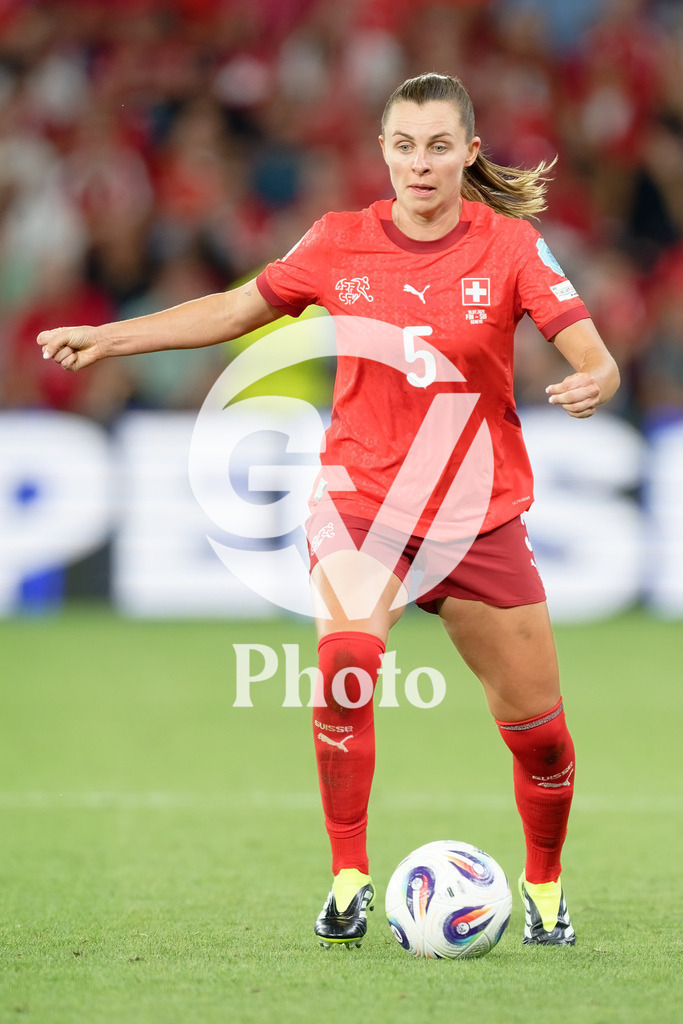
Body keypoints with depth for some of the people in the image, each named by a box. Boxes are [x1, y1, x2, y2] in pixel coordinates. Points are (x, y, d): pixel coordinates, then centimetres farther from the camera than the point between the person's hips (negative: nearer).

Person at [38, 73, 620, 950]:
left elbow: (590, 352, -13)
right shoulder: (341, 244, -1)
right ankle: (348, 878, -18)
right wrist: (107, 338, 7)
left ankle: (545, 885, 32)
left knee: (537, 727, 4)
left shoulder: (510, 247, -6)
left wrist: (594, 380, -37)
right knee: (346, 657, -29)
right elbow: (238, 310, 10)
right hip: (362, 502, 0)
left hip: (480, 518, 0)